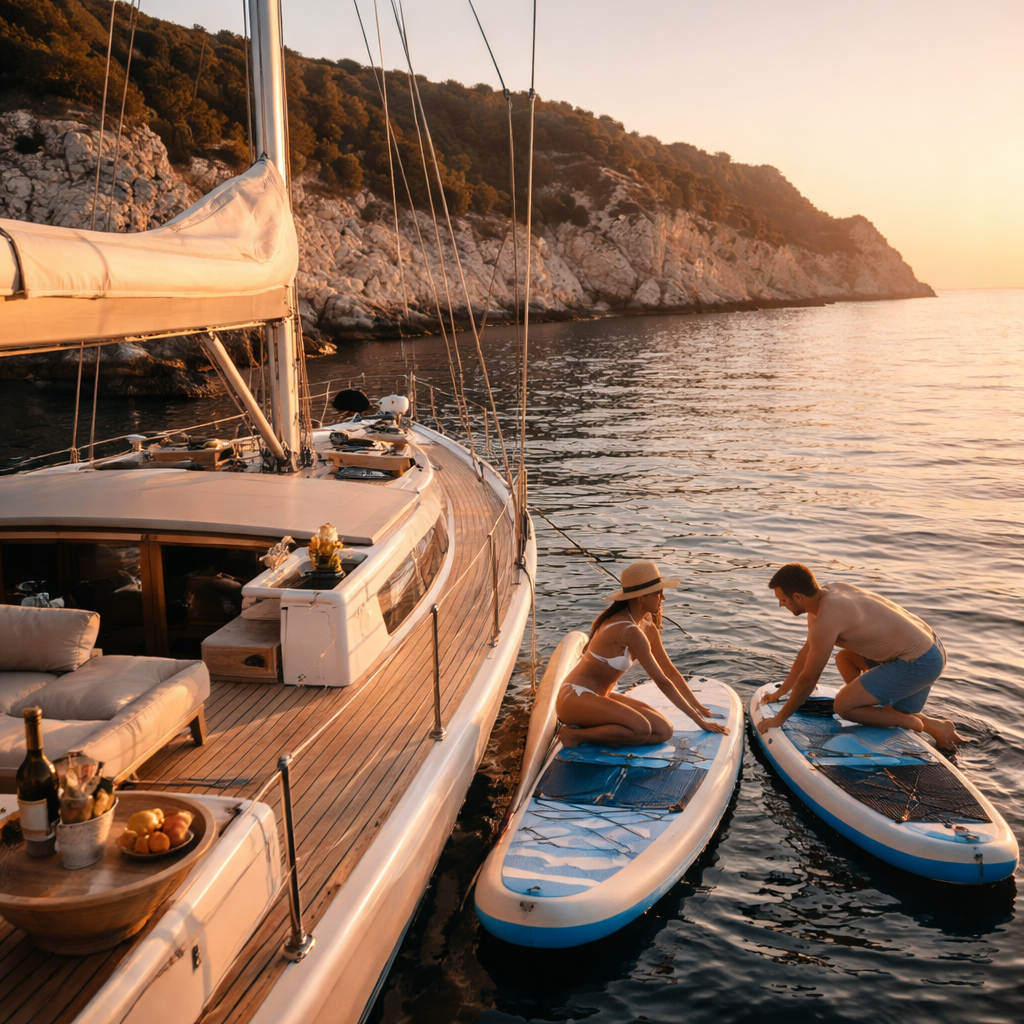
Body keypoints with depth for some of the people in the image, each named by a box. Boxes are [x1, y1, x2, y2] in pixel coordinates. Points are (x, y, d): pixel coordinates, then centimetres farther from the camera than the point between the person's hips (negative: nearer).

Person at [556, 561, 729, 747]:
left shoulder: (647, 625, 6)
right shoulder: (628, 630, -23)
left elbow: (670, 671, 13)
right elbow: (662, 682, -19)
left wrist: (699, 708, 12)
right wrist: (698, 719, -12)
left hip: (599, 697, 10)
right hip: (574, 698, -10)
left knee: (664, 731, -6)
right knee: (641, 729, -31)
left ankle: (588, 729, -3)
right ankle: (575, 735, -14)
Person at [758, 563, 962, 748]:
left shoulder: (826, 619, -23)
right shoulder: (828, 593, 5)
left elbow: (808, 679, -15)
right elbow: (807, 652, 19)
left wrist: (780, 718, -2)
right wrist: (780, 692, 25)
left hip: (919, 663, -10)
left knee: (843, 706, -8)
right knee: (844, 658, 24)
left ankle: (933, 726, 0)